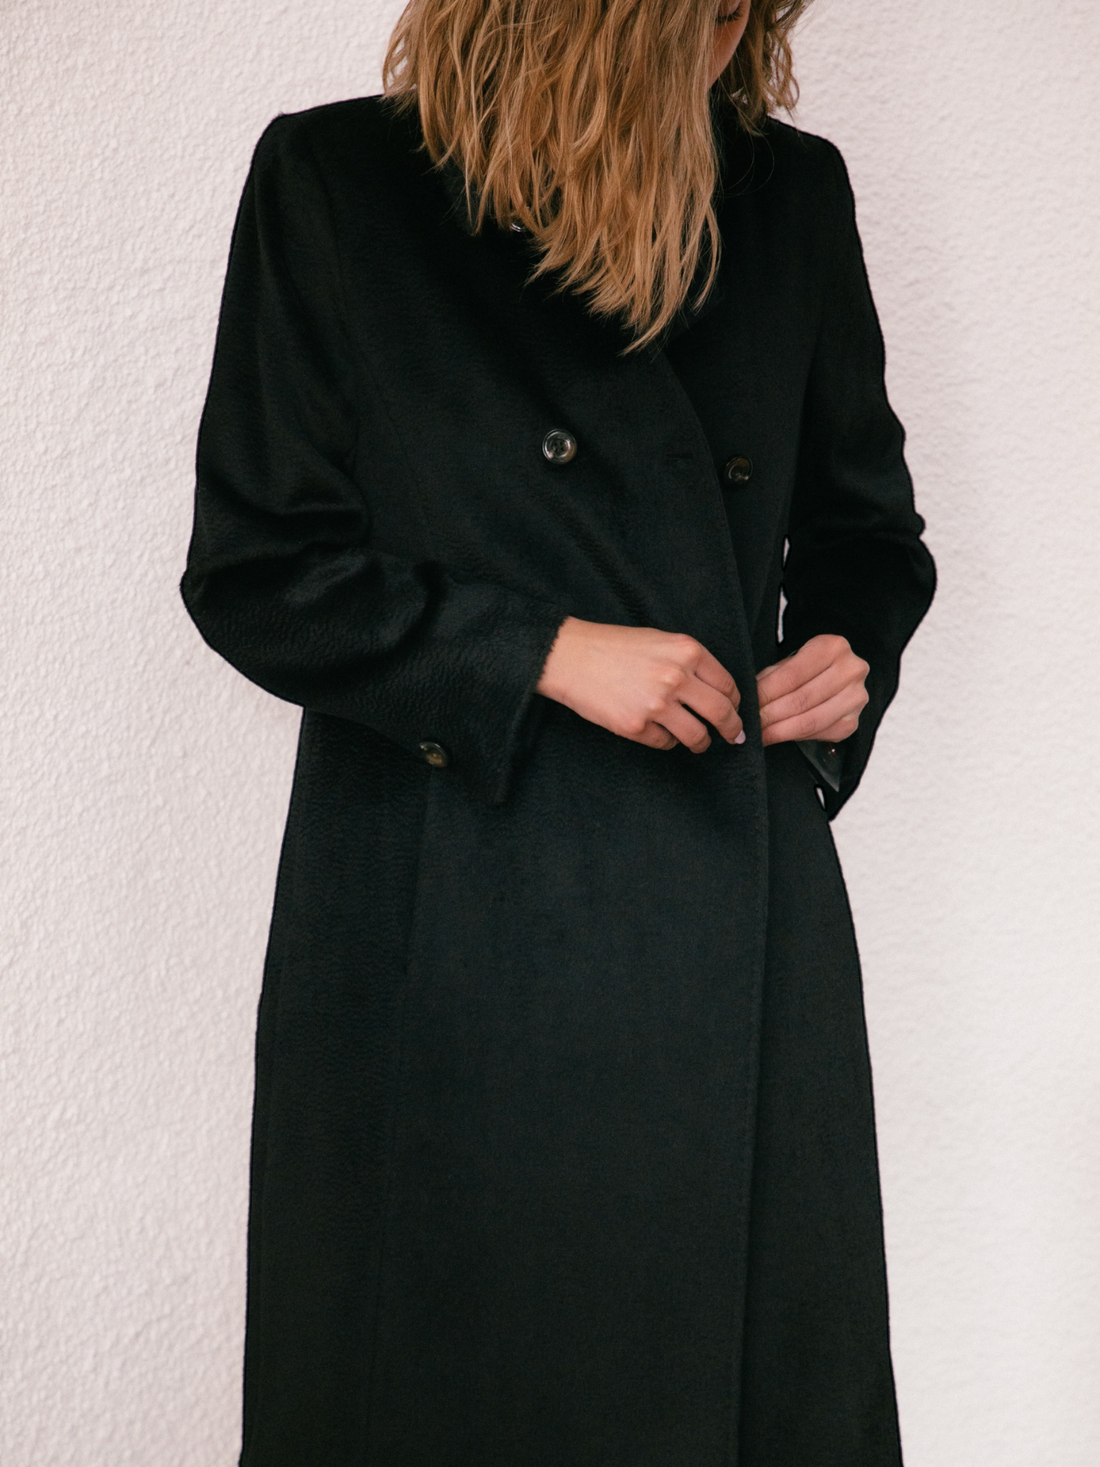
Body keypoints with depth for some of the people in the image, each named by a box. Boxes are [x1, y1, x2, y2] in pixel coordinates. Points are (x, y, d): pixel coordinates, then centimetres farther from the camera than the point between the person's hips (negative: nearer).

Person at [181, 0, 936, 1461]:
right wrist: (542, 651, -14)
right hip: (448, 936, -2)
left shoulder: (794, 191, 6)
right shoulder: (333, 184, -4)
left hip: (742, 911, 3)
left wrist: (849, 653, -3)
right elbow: (254, 571, -5)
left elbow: (867, 528, 18)